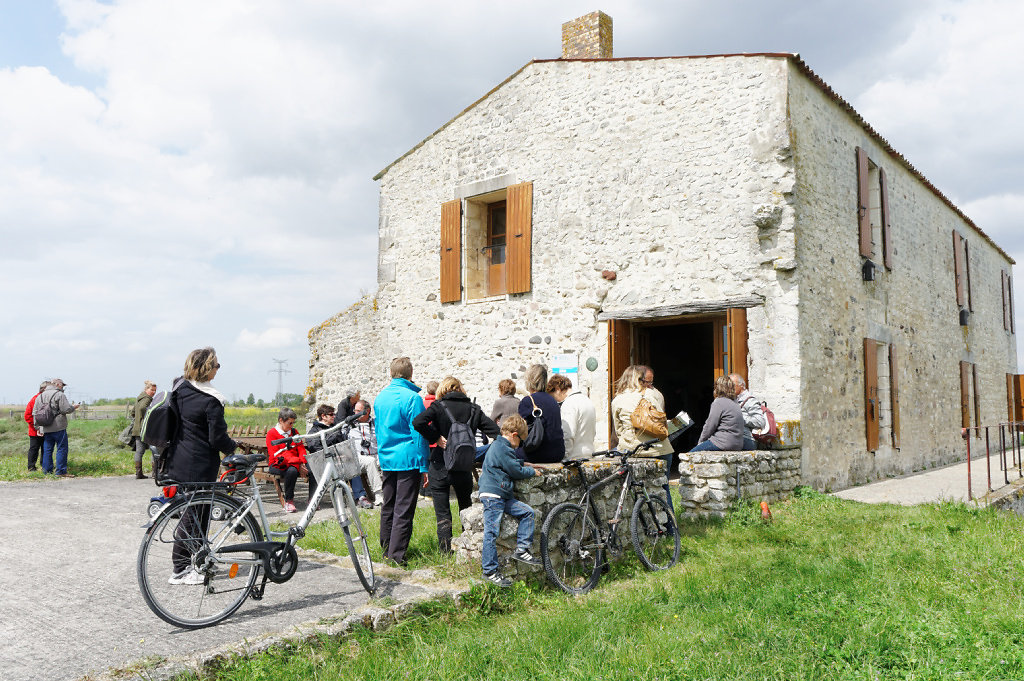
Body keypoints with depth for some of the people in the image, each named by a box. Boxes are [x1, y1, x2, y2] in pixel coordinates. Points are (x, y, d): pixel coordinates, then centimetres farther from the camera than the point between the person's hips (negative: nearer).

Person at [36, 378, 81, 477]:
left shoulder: (40, 396, 16)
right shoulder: (59, 395, -7)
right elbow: (66, 409, -15)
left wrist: (37, 427, 19)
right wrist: (73, 407, 5)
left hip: (45, 428, 7)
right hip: (58, 428, -7)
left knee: (47, 449, 12)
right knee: (62, 449, -3)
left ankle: (47, 470, 15)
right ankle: (61, 471, -4)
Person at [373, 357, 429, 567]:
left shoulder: (380, 397, 9)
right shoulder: (412, 398, -13)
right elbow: (419, 435, -13)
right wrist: (423, 467, -10)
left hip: (386, 460, 7)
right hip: (408, 460, -7)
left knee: (388, 506, 17)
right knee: (404, 510, -2)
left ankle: (386, 548, 27)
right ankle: (397, 554, -1)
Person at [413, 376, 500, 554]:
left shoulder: (438, 406, -6)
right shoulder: (473, 409, 3)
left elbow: (418, 422, -22)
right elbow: (495, 432, -2)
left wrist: (436, 438, -13)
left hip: (439, 468, -3)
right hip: (464, 468, 3)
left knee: (443, 514, 5)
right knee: (466, 510, 21)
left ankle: (446, 552, 5)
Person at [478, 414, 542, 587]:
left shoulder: (498, 445, 19)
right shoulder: (502, 448, -14)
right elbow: (516, 471, -10)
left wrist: (524, 465, 26)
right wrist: (532, 472, 6)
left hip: (502, 496, 11)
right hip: (492, 495, -11)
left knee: (528, 512, 5)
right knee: (492, 532, -9)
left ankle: (521, 549, 8)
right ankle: (490, 571, -6)